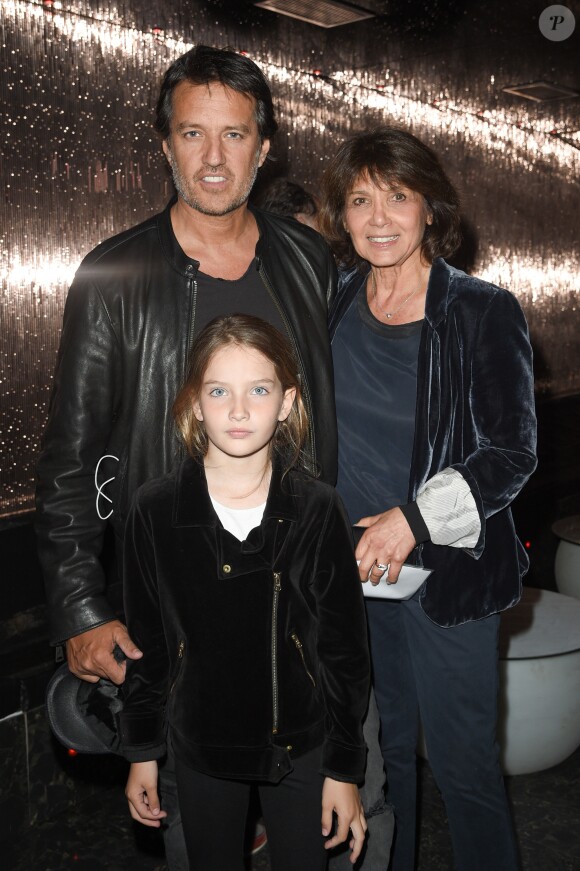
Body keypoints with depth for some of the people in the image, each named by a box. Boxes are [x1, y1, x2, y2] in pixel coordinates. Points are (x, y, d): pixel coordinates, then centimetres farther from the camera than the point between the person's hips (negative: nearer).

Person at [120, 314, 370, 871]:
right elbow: (144, 641, -1)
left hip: (300, 746, -1)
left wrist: (344, 768, -3)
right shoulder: (156, 508, -12)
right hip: (201, 747, 1)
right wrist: (141, 752, 4)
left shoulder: (316, 510, -14)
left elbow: (346, 650, -7)